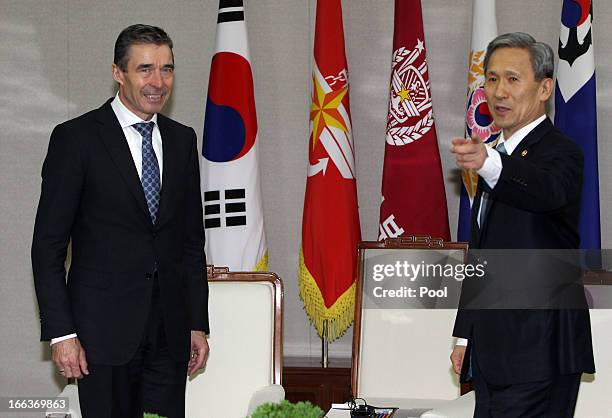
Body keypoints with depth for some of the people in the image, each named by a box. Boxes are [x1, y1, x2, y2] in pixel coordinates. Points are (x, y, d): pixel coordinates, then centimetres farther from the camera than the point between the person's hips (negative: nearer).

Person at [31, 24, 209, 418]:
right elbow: (48, 245, -6)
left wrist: (198, 324, 11)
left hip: (169, 335, 4)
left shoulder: (182, 140, 11)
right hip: (104, 332, -4)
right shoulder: (76, 137, -5)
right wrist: (61, 332, -12)